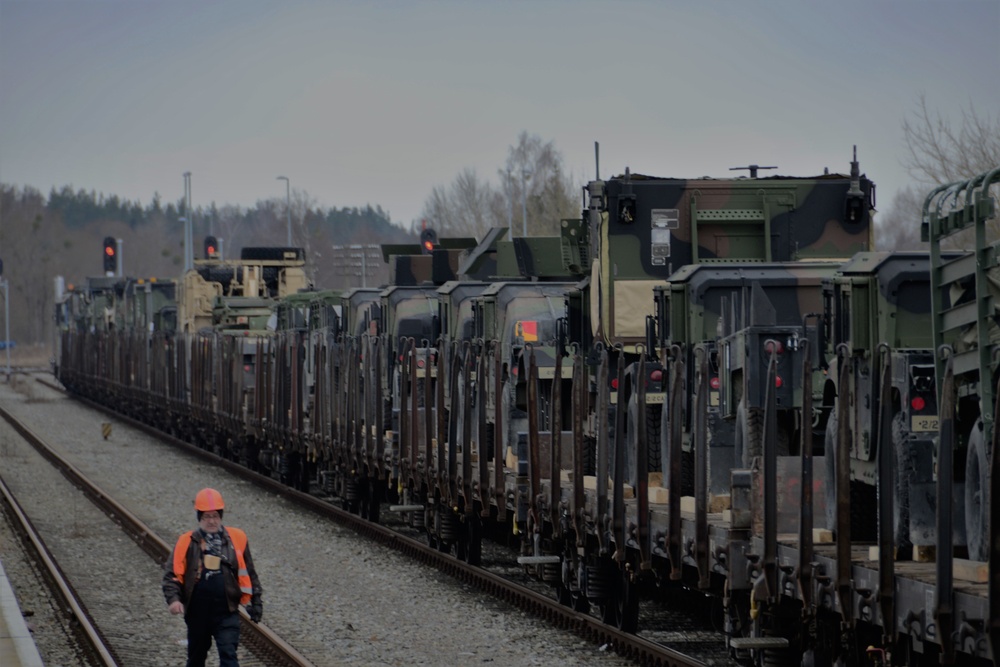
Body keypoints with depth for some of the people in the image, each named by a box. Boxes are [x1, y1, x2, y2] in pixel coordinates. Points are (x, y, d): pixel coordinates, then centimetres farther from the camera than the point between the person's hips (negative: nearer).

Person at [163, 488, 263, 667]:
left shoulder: (236, 539, 0)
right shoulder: (187, 542, -3)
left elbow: (248, 573, 9)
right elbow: (172, 574, -5)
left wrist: (255, 601, 10)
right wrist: (174, 599, -21)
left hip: (227, 612, -1)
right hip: (197, 612, 1)